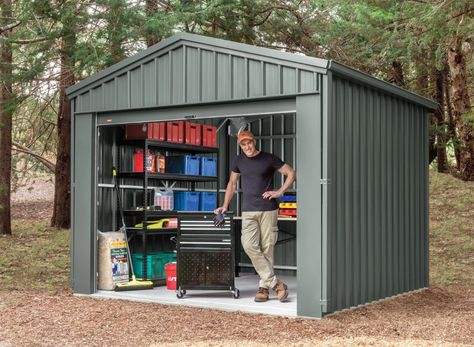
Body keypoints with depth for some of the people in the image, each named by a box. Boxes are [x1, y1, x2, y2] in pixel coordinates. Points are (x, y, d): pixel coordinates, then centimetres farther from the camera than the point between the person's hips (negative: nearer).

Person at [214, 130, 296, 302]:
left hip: (268, 210, -2)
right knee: (249, 246, -14)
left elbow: (291, 173, 5)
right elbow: (232, 183, 22)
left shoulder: (269, 159, 1)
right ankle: (276, 283, -9)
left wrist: (279, 192, -4)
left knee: (266, 248, -2)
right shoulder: (239, 161, 12)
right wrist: (225, 205, 15)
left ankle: (264, 287, 7)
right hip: (248, 211, 3)